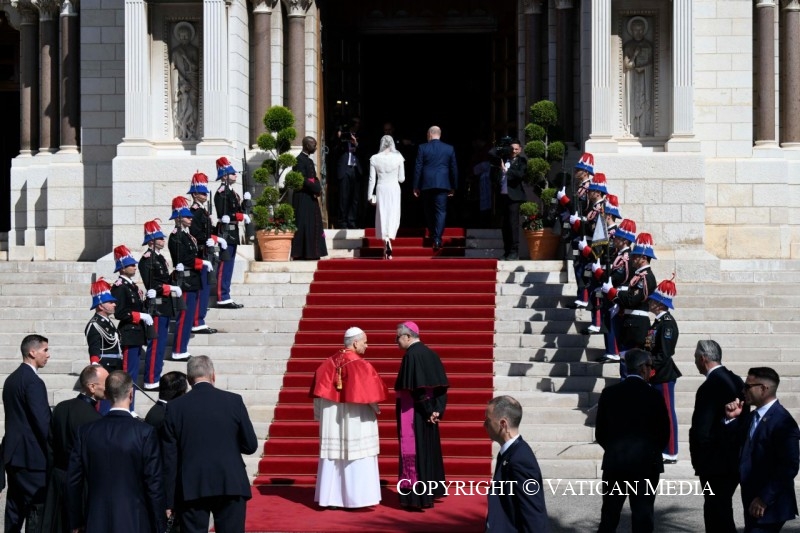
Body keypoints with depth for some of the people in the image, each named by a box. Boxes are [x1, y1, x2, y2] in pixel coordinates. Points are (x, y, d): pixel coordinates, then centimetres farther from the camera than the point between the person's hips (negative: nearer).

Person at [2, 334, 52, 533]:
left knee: (15, 507, 13)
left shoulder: (12, 378, 12)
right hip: (32, 455, -9)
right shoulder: (33, 382, -17)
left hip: (13, 453, 9)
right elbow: (43, 421, -19)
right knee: (37, 508, -4)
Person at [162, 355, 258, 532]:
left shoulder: (175, 407, 1)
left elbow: (169, 457, 1)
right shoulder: (234, 401, -1)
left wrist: (169, 501, 5)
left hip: (191, 488, 0)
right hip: (230, 485, 0)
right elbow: (250, 445, 2)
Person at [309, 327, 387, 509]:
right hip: (355, 419, -6)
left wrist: (321, 414, 10)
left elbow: (320, 388, 2)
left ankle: (330, 497, 12)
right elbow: (369, 390, -15)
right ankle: (355, 497, 1)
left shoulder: (330, 362, 2)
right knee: (357, 458, 1)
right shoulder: (359, 365, -15)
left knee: (333, 456, 10)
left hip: (332, 419, 6)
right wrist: (375, 408, 4)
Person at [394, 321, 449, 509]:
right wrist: (436, 410, 2)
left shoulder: (411, 355, -16)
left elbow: (415, 387, -21)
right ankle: (428, 494, 21)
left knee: (413, 451, -4)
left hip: (413, 412, -9)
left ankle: (416, 497, -2)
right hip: (427, 412, 9)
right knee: (427, 450, 14)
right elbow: (442, 385, 7)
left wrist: (428, 411, -14)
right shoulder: (429, 353, 9)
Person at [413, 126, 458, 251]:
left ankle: (433, 235, 21)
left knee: (429, 211, 14)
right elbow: (454, 168, 7)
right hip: (442, 184, 0)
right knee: (441, 211, -2)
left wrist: (416, 186, 3)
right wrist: (453, 187, 14)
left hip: (427, 184, 0)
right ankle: (437, 238, -16)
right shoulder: (449, 149, 5)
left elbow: (418, 168, -2)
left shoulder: (422, 148, -1)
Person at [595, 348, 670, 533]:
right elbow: (664, 433, -4)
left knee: (609, 517, 12)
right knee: (642, 518, 2)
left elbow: (600, 432, 3)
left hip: (614, 462, 3)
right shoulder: (653, 395, -9)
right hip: (645, 463, -3)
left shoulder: (609, 393, -1)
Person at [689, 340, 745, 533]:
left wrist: (698, 459, -8)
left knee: (718, 517, -2)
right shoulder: (736, 381, 7)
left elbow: (701, 430, -21)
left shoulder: (709, 387, -20)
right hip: (735, 458, 9)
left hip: (716, 463, -9)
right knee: (721, 512, 18)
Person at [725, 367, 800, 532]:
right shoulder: (751, 417, 12)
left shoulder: (782, 422, -17)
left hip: (769, 505, -9)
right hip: (752, 500, 9)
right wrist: (730, 418, -1)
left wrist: (764, 499, -20)